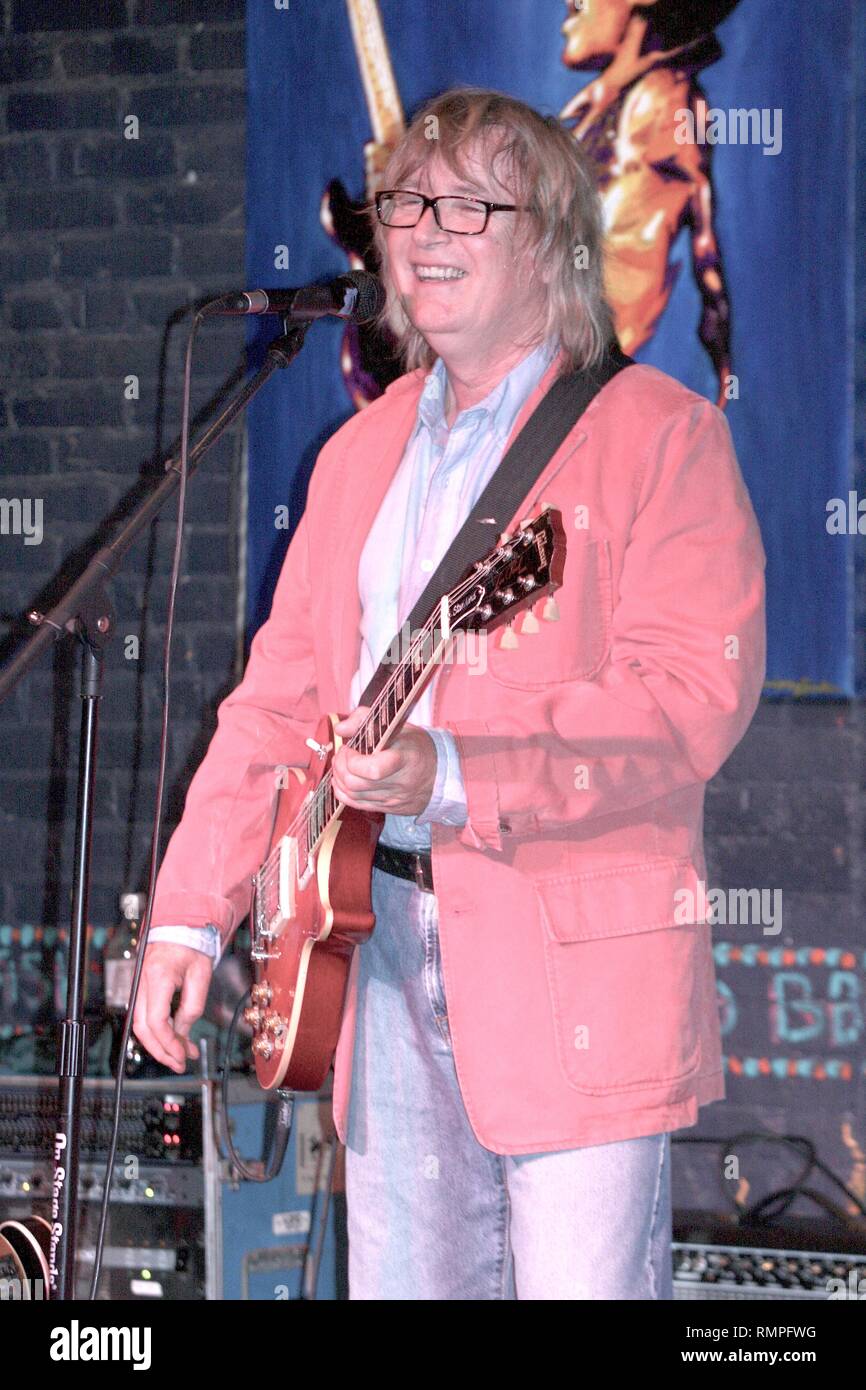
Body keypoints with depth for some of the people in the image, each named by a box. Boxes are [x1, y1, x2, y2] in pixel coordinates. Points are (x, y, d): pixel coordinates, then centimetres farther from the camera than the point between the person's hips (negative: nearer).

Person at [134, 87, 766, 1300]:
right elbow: (281, 697, 19)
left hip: (580, 970, -6)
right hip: (382, 951, 6)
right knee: (403, 1283, 10)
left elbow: (700, 691, -15)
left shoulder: (660, 435, -4)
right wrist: (191, 915, 9)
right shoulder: (361, 454, 18)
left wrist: (453, 775, -24)